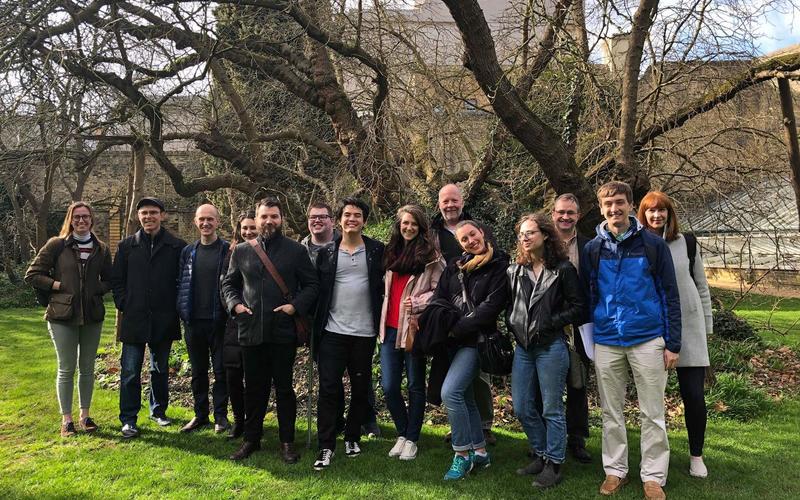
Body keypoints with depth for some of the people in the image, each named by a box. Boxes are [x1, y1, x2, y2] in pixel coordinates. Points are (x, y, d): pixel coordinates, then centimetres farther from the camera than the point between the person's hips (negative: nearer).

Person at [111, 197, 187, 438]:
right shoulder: (126, 246, 4)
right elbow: (116, 280, 8)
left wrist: (174, 308, -2)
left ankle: (158, 410, 31)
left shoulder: (177, 246, -1)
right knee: (130, 372, 2)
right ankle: (128, 420, 12)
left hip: (164, 320, 0)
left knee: (160, 370, 15)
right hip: (134, 319, 0)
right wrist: (124, 305, -1)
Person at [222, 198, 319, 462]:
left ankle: (287, 442, 17)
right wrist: (235, 304, -1)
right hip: (251, 330, 2)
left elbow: (312, 285, 3)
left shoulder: (296, 250, 1)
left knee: (284, 388, 6)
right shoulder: (241, 251, 8)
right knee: (254, 388, 12)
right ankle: (251, 439, 26)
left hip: (283, 331, -2)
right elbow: (228, 283, 17)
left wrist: (296, 305, -12)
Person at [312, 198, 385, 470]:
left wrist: (382, 322, -4)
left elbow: (385, 285, 3)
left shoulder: (377, 251, 2)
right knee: (328, 388, -2)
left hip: (365, 332, 0)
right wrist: (315, 328, 3)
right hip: (332, 332, 0)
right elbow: (318, 290, 7)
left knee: (360, 389, 11)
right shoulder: (326, 253, 5)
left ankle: (352, 438, 28)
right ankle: (326, 446, 5)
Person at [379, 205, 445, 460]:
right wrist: (382, 319, 13)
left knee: (415, 386, 8)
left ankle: (412, 439, 21)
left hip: (414, 328, -5)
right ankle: (402, 434, 24)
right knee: (389, 387, 4)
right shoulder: (391, 253, 13)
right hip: (390, 327, 5)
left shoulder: (431, 256, -5)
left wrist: (417, 303, -19)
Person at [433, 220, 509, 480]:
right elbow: (439, 299, 10)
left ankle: (463, 455, -4)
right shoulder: (455, 267, 13)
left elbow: (491, 306, -12)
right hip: (453, 341, 7)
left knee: (450, 392, -18)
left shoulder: (499, 266, -5)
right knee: (465, 397, 12)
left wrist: (458, 329, -14)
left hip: (476, 339, -7)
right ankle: (480, 451, 26)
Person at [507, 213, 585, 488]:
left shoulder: (563, 269, -5)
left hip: (551, 347, -6)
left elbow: (578, 308, -7)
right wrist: (513, 324, 3)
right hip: (523, 347, 6)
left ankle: (554, 465, 16)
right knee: (522, 408, 10)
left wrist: (550, 323, -14)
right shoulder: (515, 271, 10)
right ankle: (541, 455, 28)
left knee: (552, 409, 2)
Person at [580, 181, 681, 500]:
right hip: (606, 343, 2)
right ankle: (615, 470, 24)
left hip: (648, 340, -2)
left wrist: (673, 343, -4)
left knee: (652, 414, 6)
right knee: (611, 413, 11)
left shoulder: (653, 245, -2)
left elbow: (670, 296, -1)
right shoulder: (592, 249, 4)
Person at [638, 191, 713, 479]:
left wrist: (706, 325, 7)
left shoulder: (686, 242, 4)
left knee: (694, 393, 0)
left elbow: (701, 286, 9)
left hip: (688, 326, 1)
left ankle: (696, 456, 17)